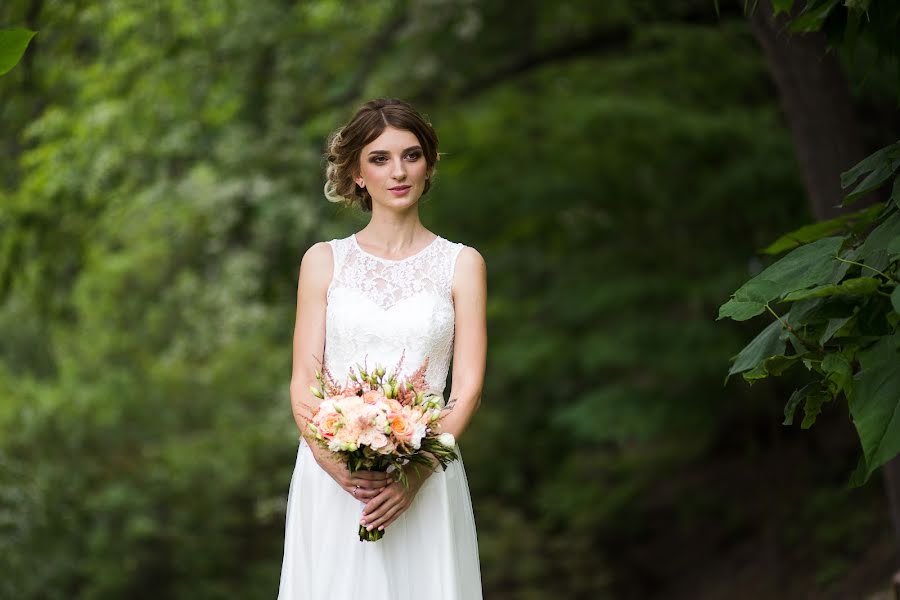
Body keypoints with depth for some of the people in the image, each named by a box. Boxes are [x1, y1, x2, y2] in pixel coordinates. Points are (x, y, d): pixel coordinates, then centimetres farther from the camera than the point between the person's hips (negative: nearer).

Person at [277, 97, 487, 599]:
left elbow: (468, 387, -3)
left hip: (423, 482, -1)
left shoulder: (462, 264, 3)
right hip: (333, 478, 1)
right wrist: (333, 460, -17)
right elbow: (304, 379, 1)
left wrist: (416, 474, -16)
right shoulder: (324, 260, 6)